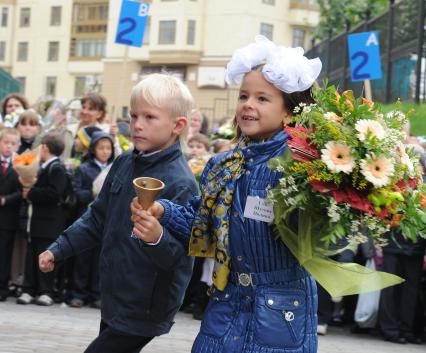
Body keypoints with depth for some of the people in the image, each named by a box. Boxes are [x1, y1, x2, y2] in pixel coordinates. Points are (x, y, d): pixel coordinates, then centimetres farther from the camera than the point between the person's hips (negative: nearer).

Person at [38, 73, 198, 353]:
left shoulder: (181, 183, -20)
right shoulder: (124, 164, 5)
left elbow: (180, 255, -24)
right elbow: (98, 218, 17)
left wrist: (158, 238, -44)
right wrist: (58, 250, 14)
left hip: (144, 309, -8)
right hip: (115, 299, 8)